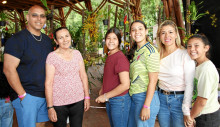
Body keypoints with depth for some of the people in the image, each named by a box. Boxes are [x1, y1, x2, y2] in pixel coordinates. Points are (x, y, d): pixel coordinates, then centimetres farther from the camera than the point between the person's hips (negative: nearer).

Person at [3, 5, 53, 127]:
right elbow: (9, 70, -17)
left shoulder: (47, 40, 10)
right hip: (26, 95, -6)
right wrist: (23, 95, -16)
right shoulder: (17, 39, -11)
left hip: (45, 94, 7)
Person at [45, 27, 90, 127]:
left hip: (78, 101, 4)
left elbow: (83, 76, 7)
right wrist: (50, 107, -12)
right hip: (59, 103, -3)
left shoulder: (77, 53, 4)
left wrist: (87, 97, 4)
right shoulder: (52, 56, -9)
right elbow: (48, 83, -10)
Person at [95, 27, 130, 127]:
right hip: (109, 100, 8)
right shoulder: (110, 56, 6)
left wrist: (105, 96, -17)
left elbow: (125, 85, -24)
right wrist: (103, 90, 8)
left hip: (119, 100, -8)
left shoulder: (120, 58, -20)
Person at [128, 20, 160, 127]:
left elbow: (153, 81, -17)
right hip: (134, 97, 8)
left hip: (146, 97, -8)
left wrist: (146, 106, -19)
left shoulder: (150, 51, -14)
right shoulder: (136, 51, 11)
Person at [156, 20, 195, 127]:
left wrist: (186, 109, -15)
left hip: (179, 99, -4)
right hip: (162, 99, 5)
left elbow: (189, 84, -13)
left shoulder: (185, 54, -11)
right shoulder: (158, 55, 5)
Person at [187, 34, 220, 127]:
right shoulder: (197, 65, 3)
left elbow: (202, 101, -23)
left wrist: (190, 117, -10)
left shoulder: (206, 69, -24)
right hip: (201, 114, 8)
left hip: (208, 119, -8)